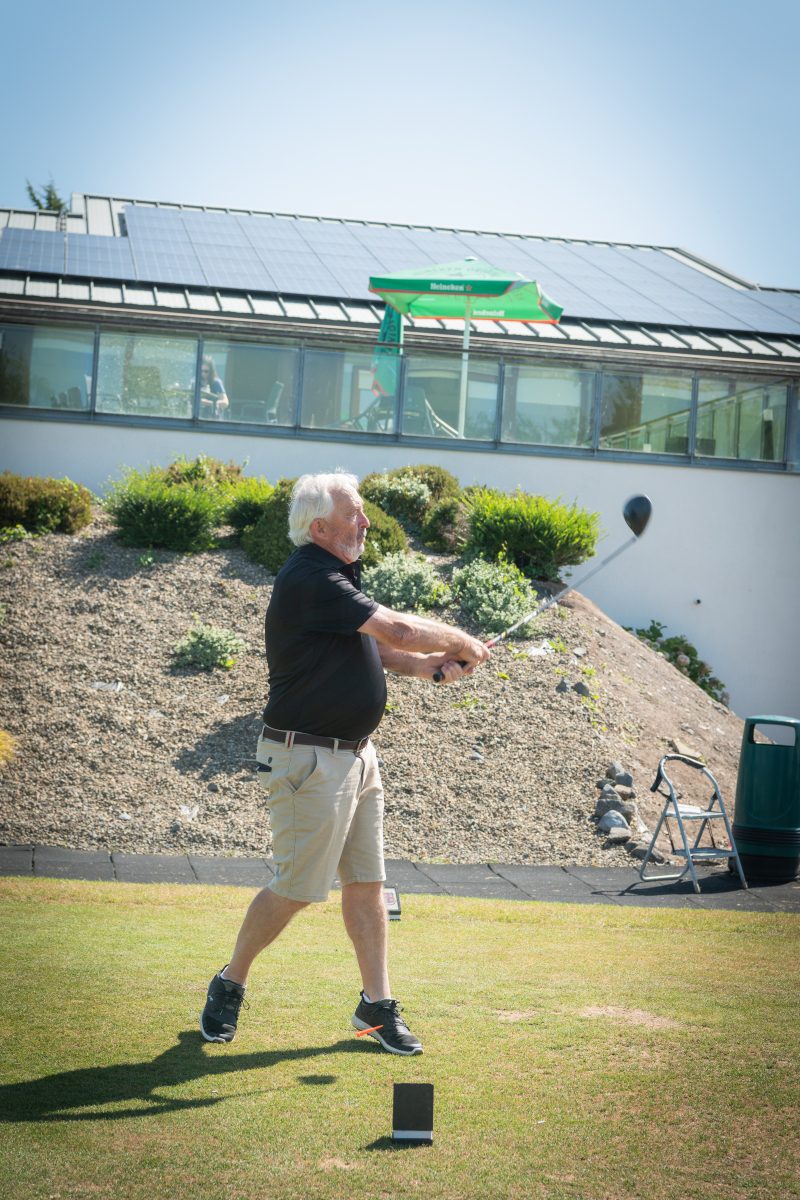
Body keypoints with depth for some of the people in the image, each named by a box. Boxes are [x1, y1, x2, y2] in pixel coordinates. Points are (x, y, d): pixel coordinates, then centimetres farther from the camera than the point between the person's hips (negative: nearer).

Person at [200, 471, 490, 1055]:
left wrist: (427, 665, 0)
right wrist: (463, 643, -8)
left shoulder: (338, 573, 13)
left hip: (357, 754, 10)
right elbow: (399, 629, -23)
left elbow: (375, 644, 18)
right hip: (310, 759, -10)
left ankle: (377, 1005, 18)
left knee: (367, 883, 11)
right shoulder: (310, 580, -20)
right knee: (297, 888, -2)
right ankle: (229, 986, 17)